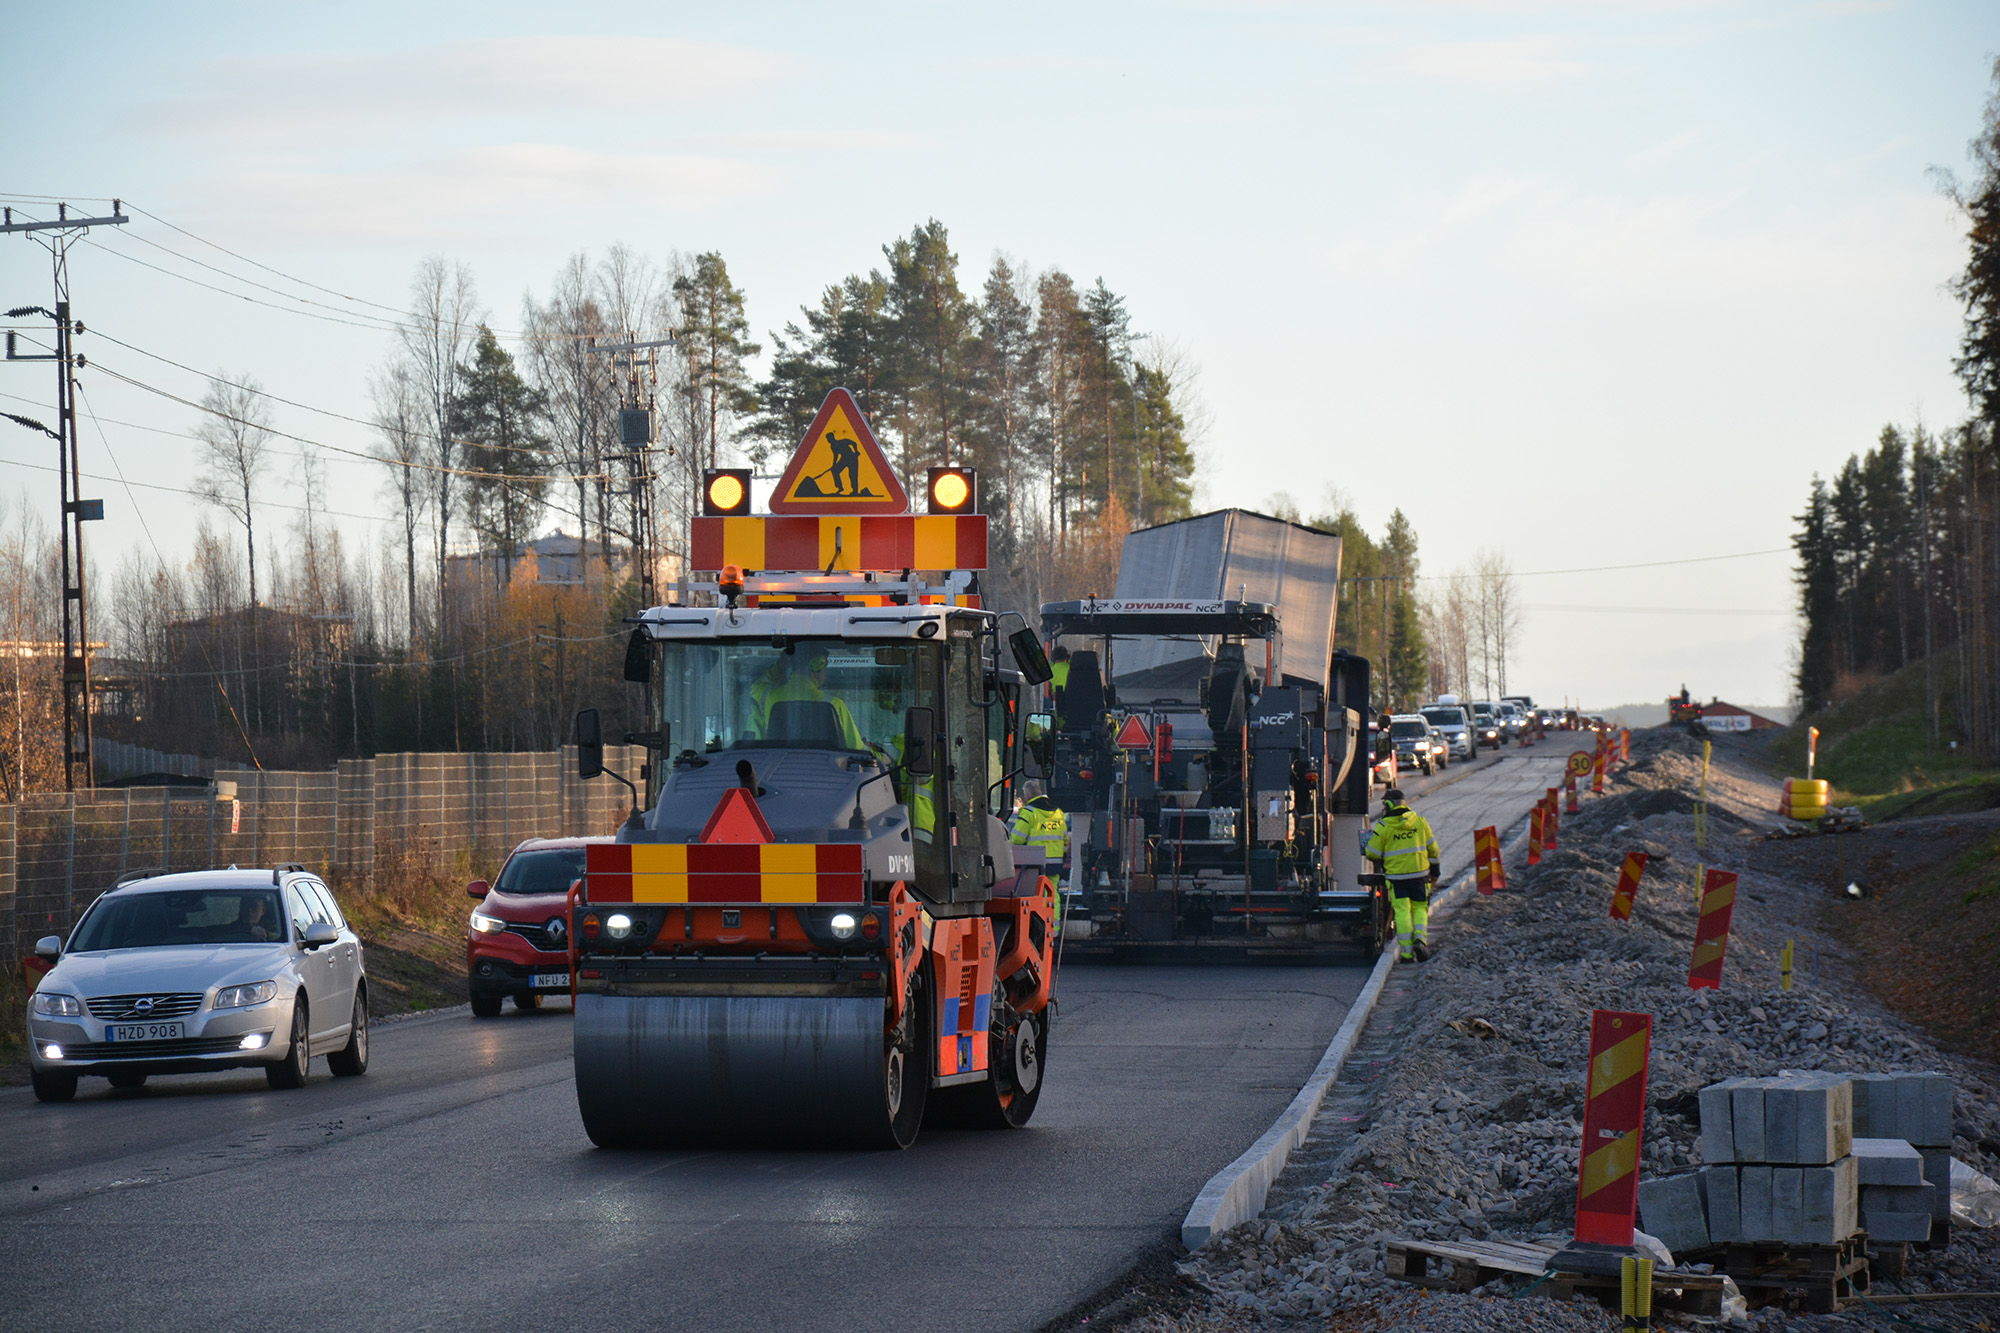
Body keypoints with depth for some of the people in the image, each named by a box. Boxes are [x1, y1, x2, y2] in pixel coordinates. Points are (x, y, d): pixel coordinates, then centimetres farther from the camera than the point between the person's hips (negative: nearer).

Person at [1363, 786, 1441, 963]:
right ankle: (1420, 939, -10)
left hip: (1396, 875, -2)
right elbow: (1432, 848, 8)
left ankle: (1406, 952, -1)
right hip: (1420, 873, 2)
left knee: (1402, 911, 2)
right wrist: (1434, 870, 20)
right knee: (1420, 908, 14)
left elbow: (1373, 854, -3)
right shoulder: (1419, 820, 2)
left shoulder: (1383, 826, -8)